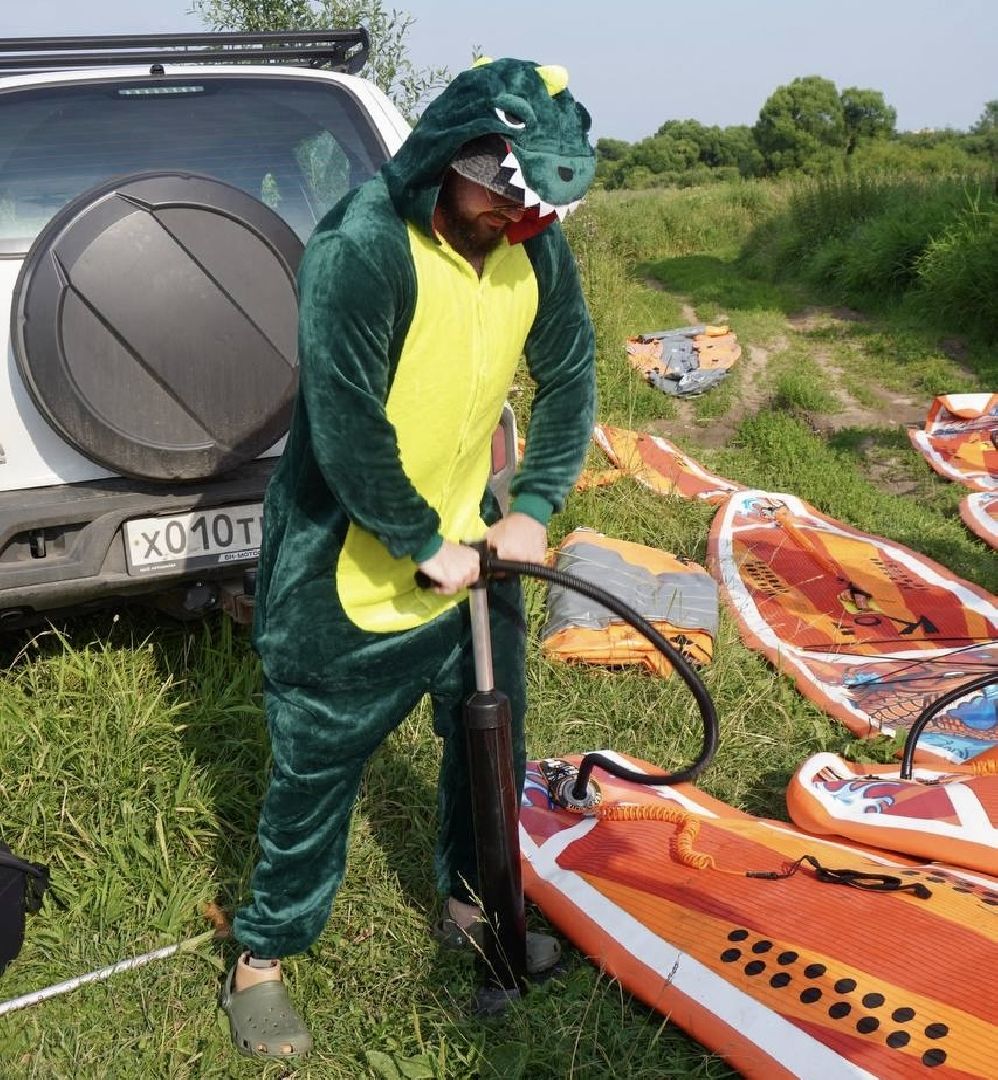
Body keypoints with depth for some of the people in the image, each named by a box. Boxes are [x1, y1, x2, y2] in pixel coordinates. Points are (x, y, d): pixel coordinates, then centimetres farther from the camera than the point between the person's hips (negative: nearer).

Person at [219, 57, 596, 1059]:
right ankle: (262, 956, 29)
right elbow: (347, 430, -26)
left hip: (468, 548, 6)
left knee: (491, 740, 19)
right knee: (316, 768, 8)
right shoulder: (358, 249, -26)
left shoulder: (534, 246, -6)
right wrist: (427, 545, -18)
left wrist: (533, 509, -1)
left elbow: (567, 377, 6)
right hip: (347, 572, -6)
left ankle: (473, 900, 44)